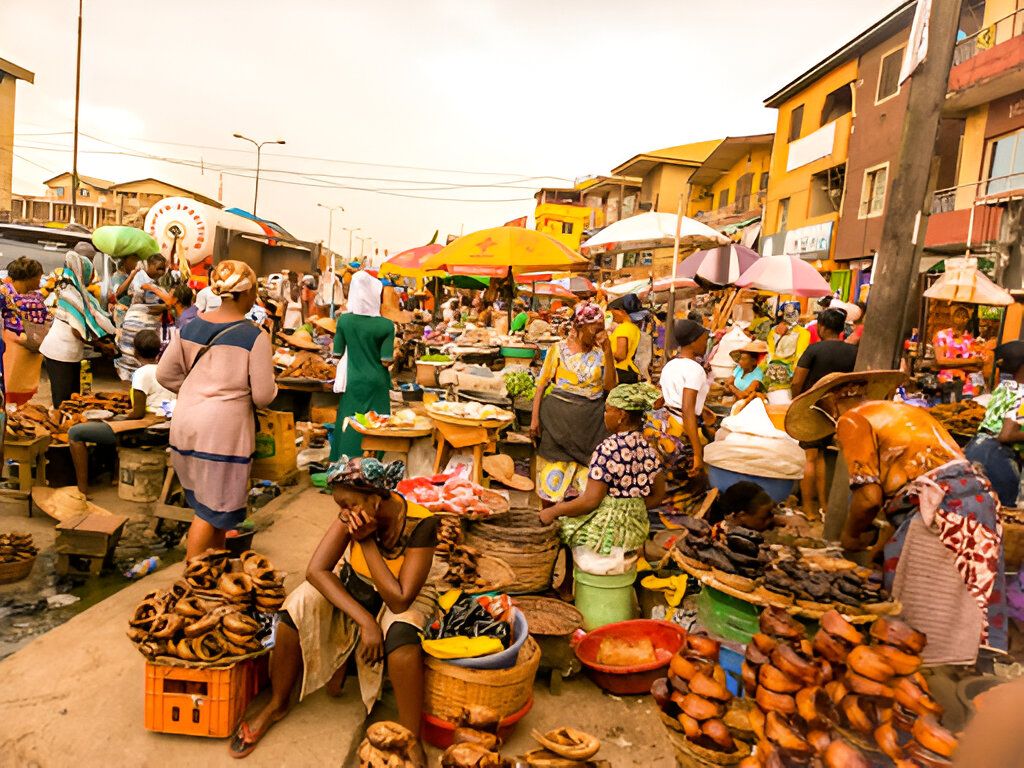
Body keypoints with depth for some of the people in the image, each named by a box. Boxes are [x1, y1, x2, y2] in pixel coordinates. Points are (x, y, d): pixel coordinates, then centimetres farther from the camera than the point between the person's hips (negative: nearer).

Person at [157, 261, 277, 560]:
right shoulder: (254, 336, -13)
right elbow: (263, 396, -12)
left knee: (205, 498, 22)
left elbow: (165, 373, 7)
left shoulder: (190, 326, 4)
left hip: (186, 422, 7)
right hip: (224, 428, -7)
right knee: (214, 508, 6)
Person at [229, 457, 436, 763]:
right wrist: (365, 620, -32)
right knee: (299, 606, -23)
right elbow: (316, 570, -25)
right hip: (351, 587, 3)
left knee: (401, 635, -36)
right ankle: (277, 705, 1)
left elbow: (399, 601, -31)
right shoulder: (356, 510, -22)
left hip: (403, 598, -3)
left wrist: (366, 541, -35)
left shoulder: (421, 524, -31)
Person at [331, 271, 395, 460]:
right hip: (376, 383, -2)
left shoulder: (344, 320, -7)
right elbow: (386, 361, -13)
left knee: (351, 427, 10)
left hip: (353, 382, 2)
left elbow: (338, 354, 0)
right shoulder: (386, 325, -13)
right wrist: (394, 354, 7)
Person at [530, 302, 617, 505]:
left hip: (591, 421, 2)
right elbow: (542, 385, 1)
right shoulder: (558, 349, 1)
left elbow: (609, 386, -5)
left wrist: (608, 351, -9)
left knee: (588, 477, 4)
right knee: (553, 469, 3)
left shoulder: (599, 353, 6)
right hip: (559, 418, -2)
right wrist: (535, 418, -7)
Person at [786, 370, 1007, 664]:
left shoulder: (852, 419, 1)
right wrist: (883, 543, 26)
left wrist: (850, 535, 9)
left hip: (941, 512, -9)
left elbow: (869, 495, -10)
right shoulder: (904, 409, 26)